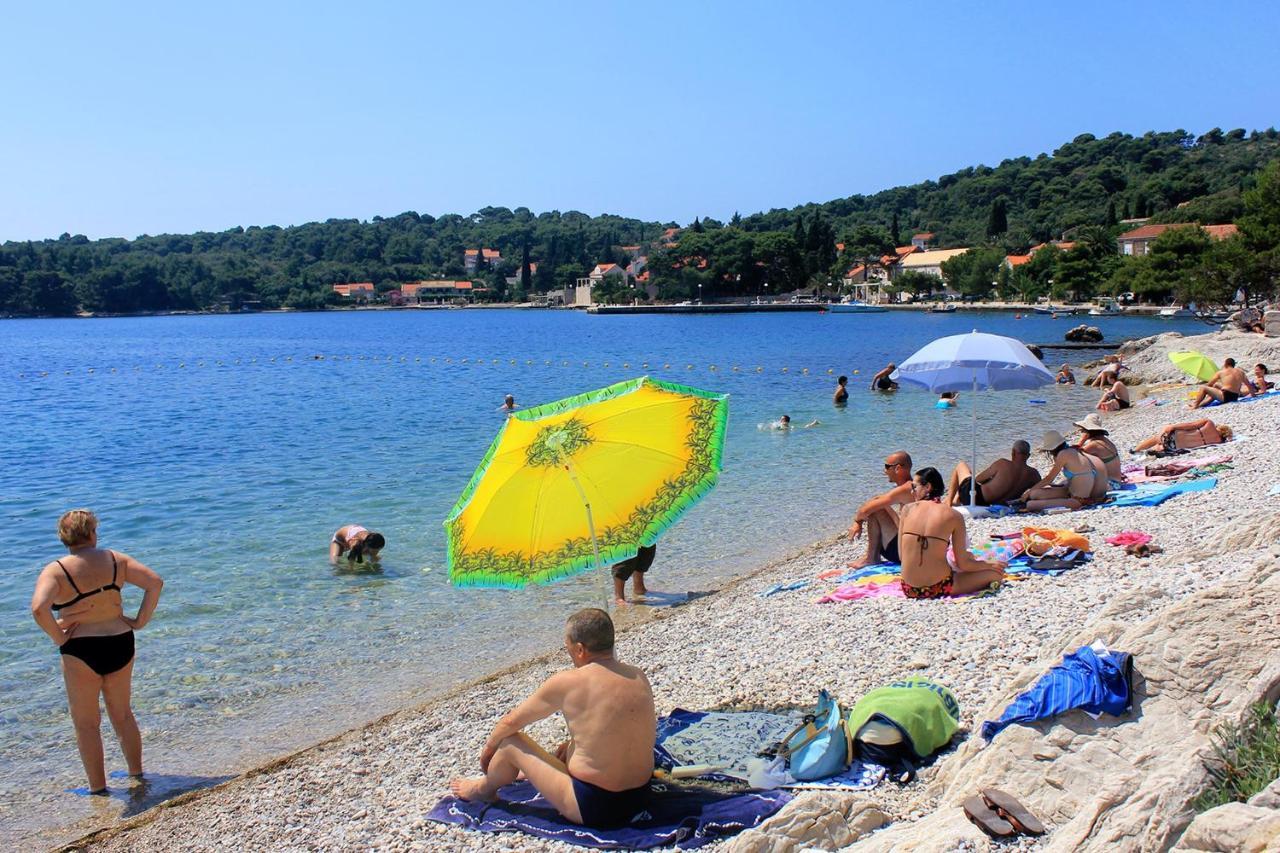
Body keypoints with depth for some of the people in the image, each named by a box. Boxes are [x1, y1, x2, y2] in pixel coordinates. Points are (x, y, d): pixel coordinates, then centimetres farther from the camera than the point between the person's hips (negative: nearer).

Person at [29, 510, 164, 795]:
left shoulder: (55, 570, -10)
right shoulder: (115, 559, 1)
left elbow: (39, 609, -26)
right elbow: (155, 582, -3)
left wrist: (59, 637, -12)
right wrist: (140, 621, 1)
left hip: (80, 652, -4)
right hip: (121, 644, 4)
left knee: (86, 723, 11)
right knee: (122, 715, 22)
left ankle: (98, 788, 17)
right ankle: (137, 773, 33)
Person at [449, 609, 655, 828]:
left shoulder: (567, 683, -16)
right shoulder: (640, 678, -1)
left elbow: (511, 722, 0)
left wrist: (489, 748, 18)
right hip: (639, 799, 6)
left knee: (510, 743, 12)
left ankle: (484, 789, 40)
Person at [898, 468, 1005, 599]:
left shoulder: (908, 509, 1)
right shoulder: (953, 516, -4)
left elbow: (902, 555, 5)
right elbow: (962, 564, -2)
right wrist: (990, 566, 17)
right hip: (938, 589, -3)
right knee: (996, 573, 18)